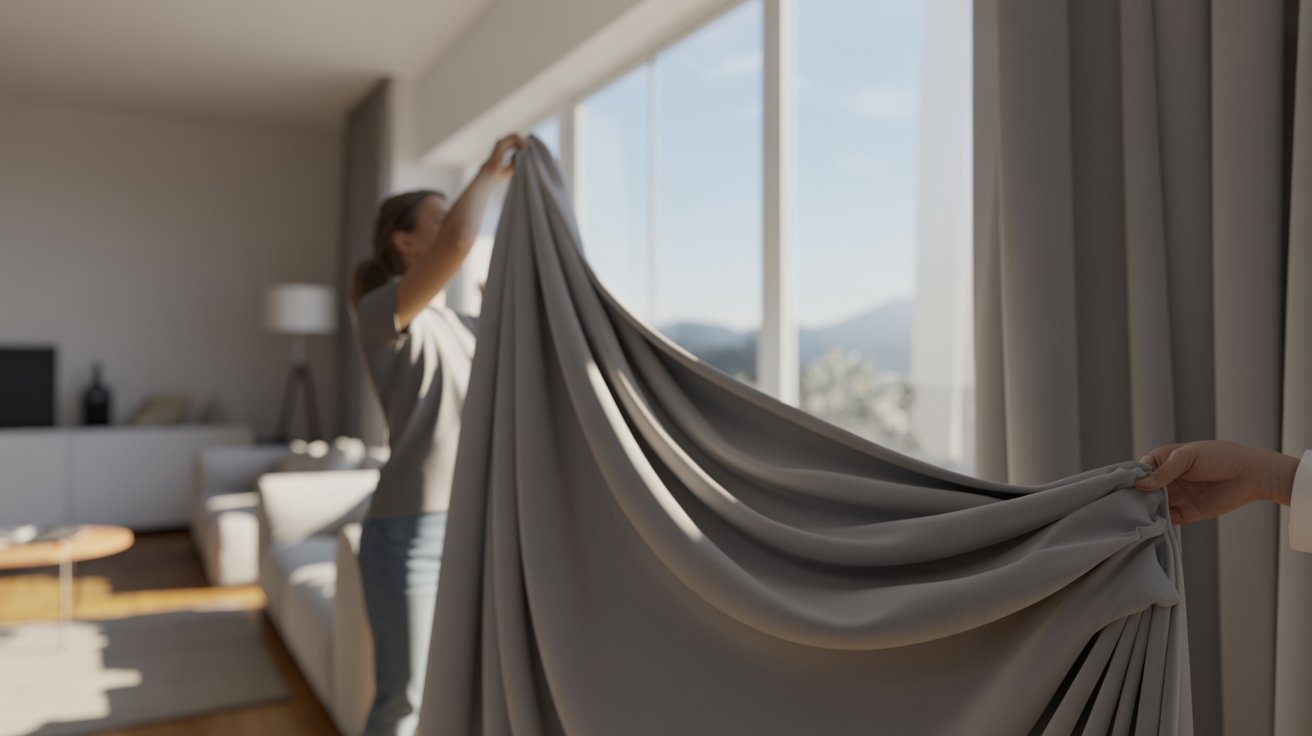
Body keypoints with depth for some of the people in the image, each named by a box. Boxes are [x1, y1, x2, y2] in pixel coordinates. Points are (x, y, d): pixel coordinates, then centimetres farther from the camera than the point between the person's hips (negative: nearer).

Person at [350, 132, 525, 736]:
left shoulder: (459, 327, 14)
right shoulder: (382, 312, -11)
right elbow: (458, 242, -28)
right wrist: (491, 169, -12)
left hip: (473, 527, 8)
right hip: (409, 533, -8)